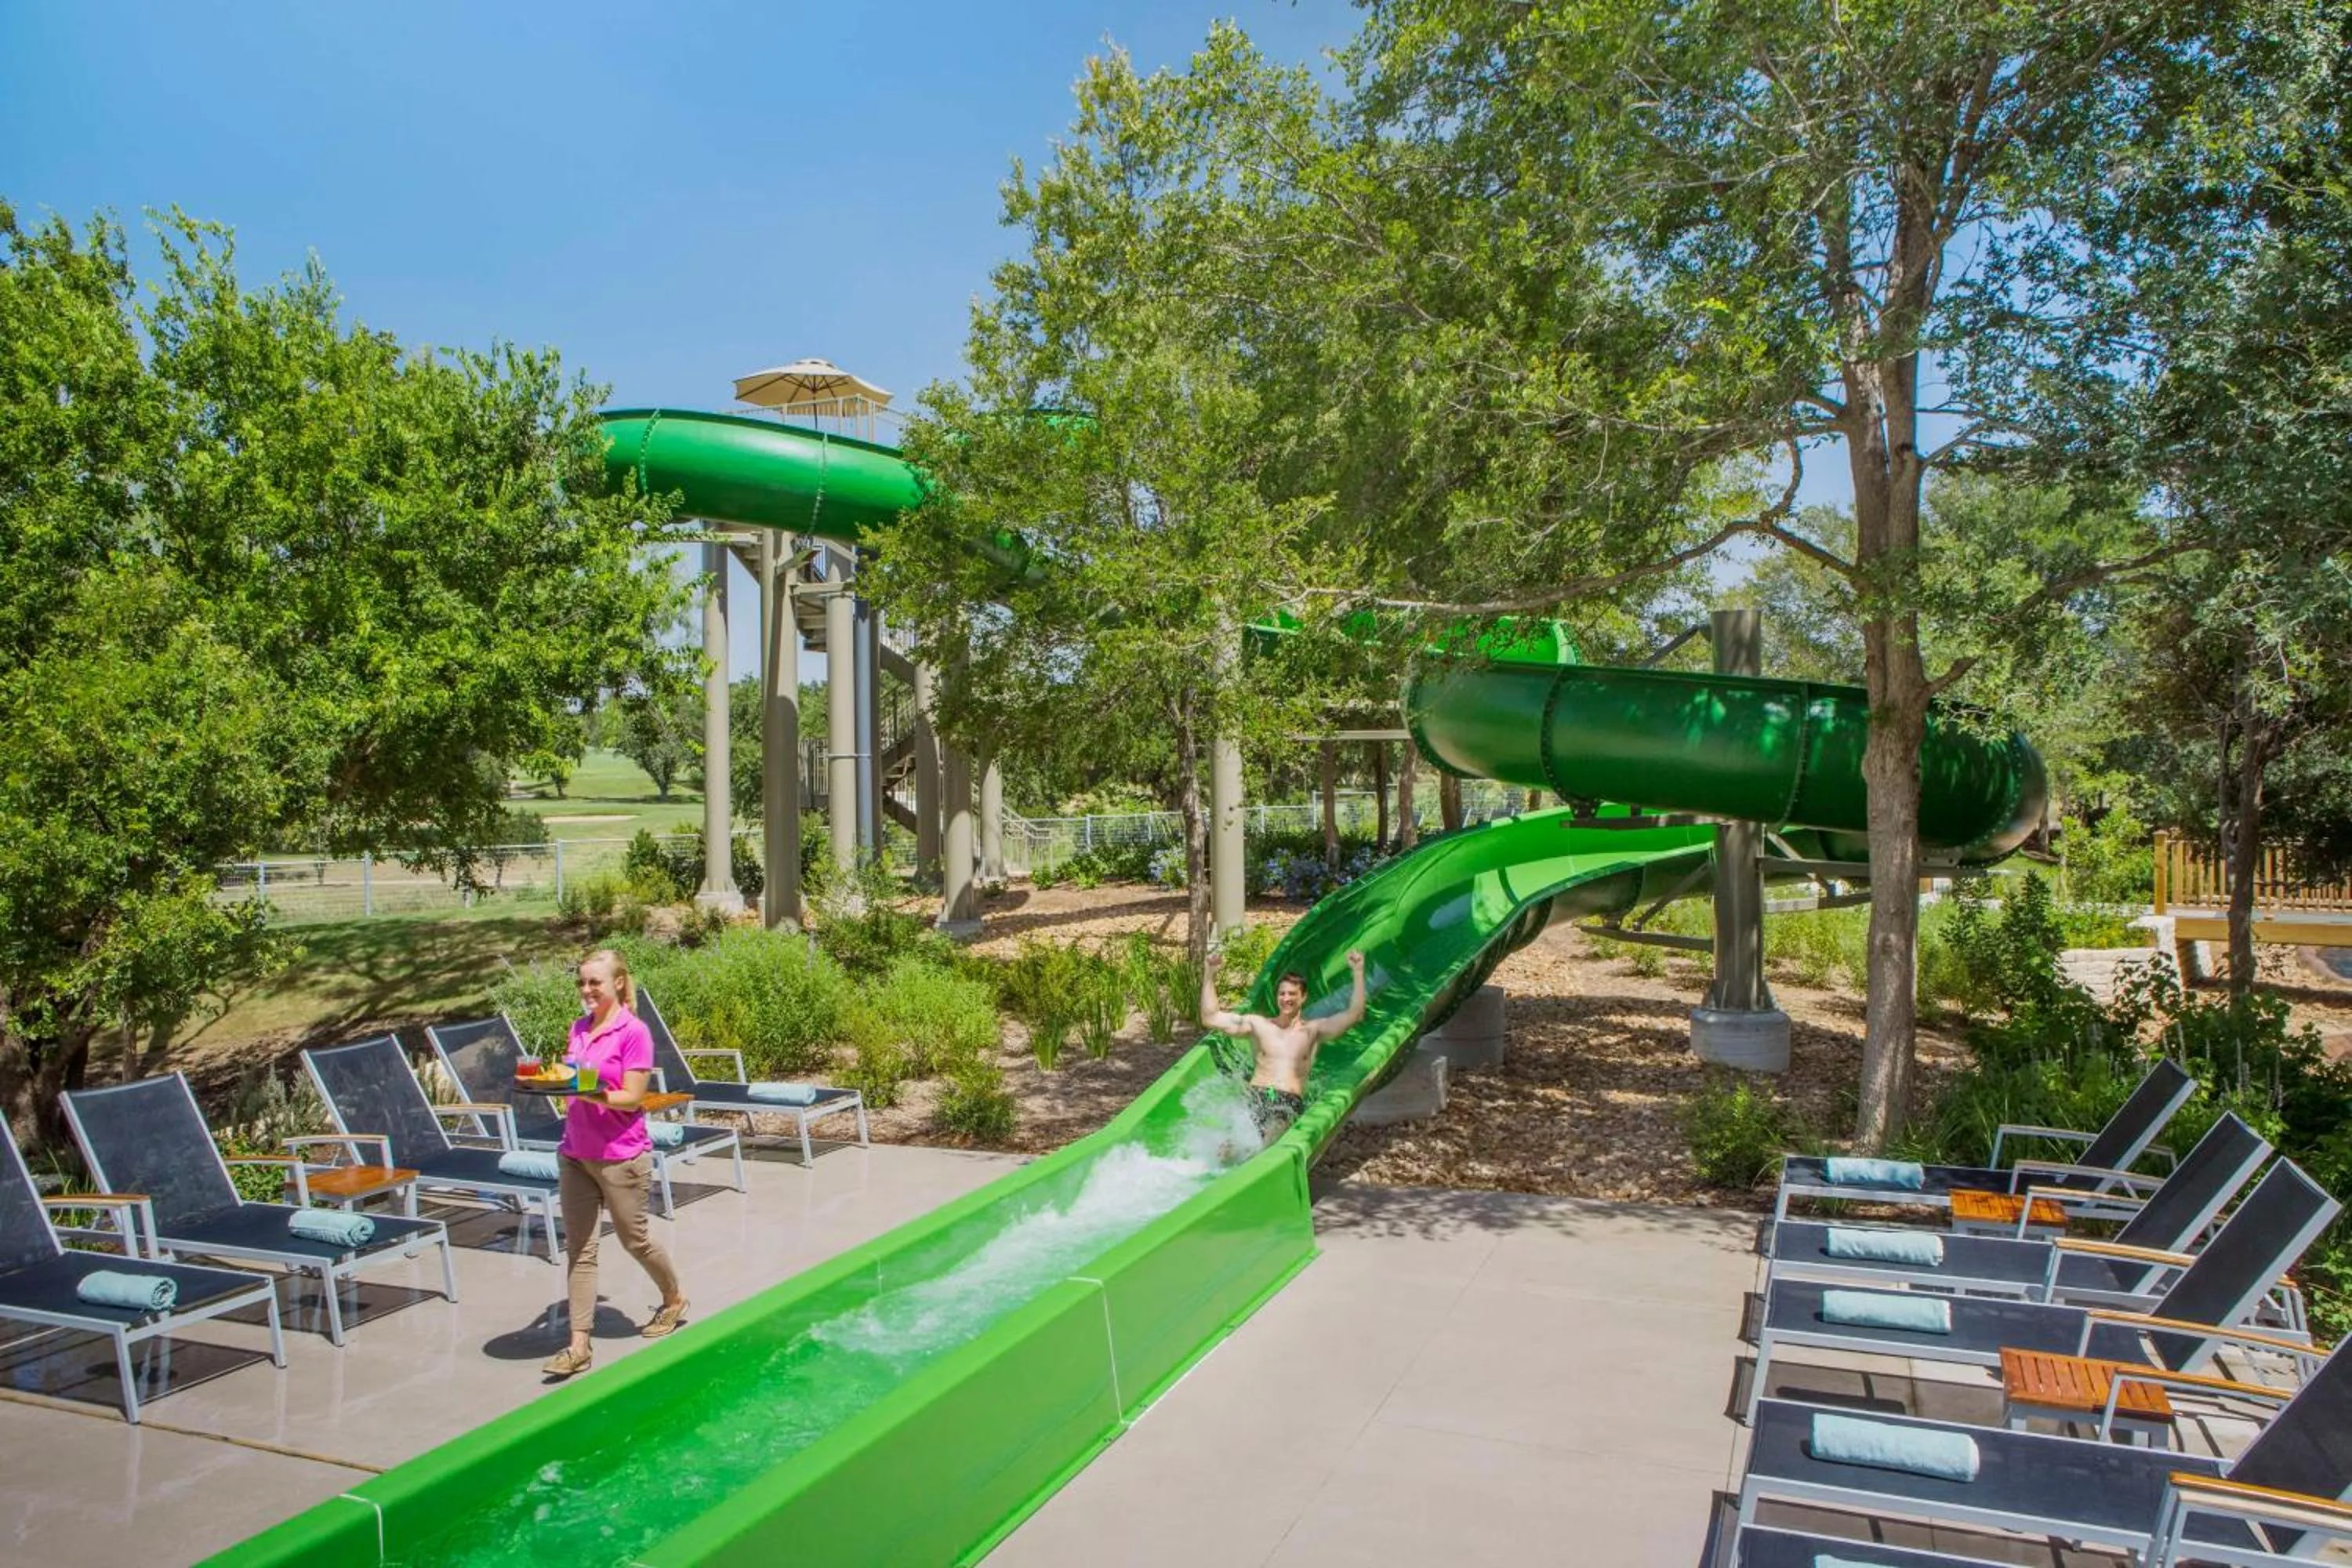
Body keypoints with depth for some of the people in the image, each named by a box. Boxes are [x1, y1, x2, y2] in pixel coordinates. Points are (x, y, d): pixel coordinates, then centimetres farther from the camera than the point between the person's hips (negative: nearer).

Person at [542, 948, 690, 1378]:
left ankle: (674, 1299, 35)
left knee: (633, 1239, 10)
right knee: (579, 1248, 5)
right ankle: (579, 1345, 9)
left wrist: (590, 1094, -29)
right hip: (575, 1153, 6)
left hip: (620, 1155, -6)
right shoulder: (579, 1028, 8)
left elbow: (632, 1098, -16)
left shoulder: (634, 1032, -13)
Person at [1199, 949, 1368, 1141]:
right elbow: (1210, 1018, 15)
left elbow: (1355, 1015, 3)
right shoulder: (1258, 1025, 18)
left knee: (1265, 1143, -34)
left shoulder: (1314, 1030, 15)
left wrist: (1358, 973, -5)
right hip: (1255, 1096, 2)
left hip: (1290, 1103, -2)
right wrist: (1209, 975, 7)